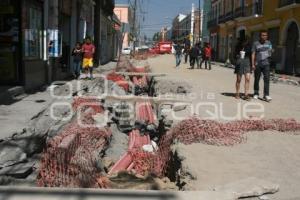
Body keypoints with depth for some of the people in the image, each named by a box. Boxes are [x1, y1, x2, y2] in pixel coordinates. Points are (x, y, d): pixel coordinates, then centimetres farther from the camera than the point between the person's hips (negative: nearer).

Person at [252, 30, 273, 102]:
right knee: (257, 79, 8)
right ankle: (256, 94, 21)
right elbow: (253, 54, -2)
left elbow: (270, 51, 21)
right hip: (257, 64, -2)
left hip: (266, 64, 2)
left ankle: (266, 95, -11)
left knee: (267, 79, -10)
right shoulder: (256, 43, 0)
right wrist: (253, 64, -9)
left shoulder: (269, 43, 10)